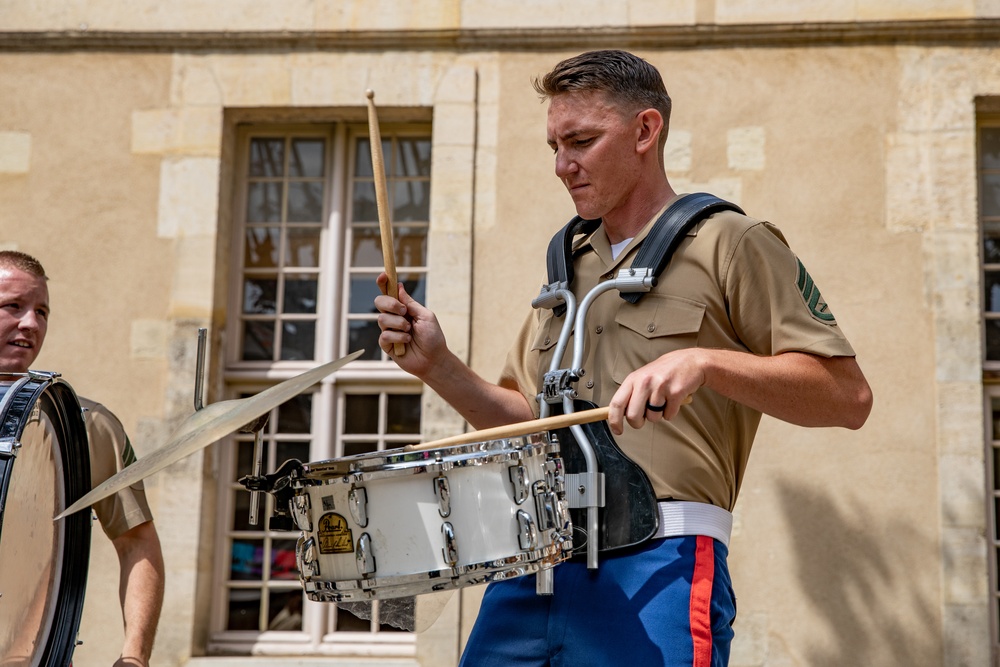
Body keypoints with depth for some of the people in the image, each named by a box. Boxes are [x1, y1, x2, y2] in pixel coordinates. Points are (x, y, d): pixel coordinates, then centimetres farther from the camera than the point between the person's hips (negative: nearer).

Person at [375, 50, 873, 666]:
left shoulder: (730, 244, 1)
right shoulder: (567, 269, 21)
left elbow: (849, 397, -7)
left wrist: (704, 363, -21)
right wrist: (438, 366, 6)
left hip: (659, 562, -6)